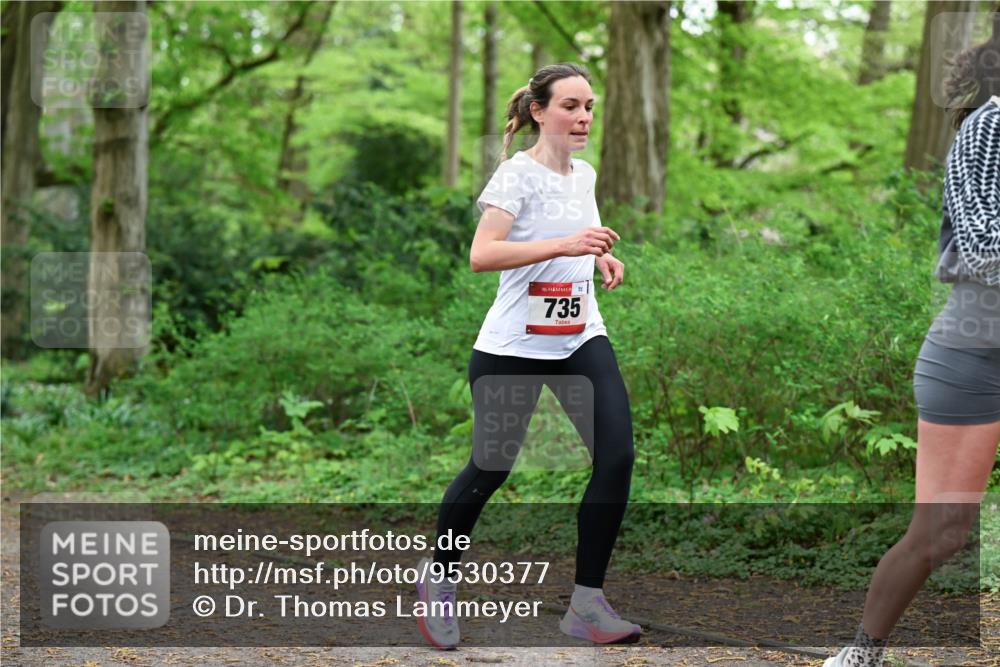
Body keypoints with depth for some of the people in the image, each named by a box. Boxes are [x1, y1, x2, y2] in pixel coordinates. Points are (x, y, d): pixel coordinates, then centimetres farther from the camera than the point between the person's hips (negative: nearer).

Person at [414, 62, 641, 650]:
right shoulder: (518, 174, -13)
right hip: (513, 347, -6)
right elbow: (482, 254, -27)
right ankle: (440, 578, 32)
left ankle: (588, 602, -4)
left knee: (618, 455, -11)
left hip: (582, 339, 6)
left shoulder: (585, 174, 9)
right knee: (490, 469, 6)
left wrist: (602, 257, 10)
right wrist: (565, 244, -36)